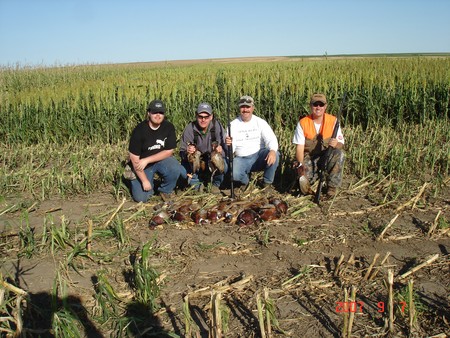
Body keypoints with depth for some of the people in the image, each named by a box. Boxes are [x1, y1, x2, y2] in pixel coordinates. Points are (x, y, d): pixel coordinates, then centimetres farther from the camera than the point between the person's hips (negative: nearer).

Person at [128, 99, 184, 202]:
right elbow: (134, 158, -16)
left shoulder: (169, 127, -11)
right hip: (142, 164, -1)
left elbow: (169, 151, -12)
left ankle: (165, 191, -1)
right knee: (141, 198, -14)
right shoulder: (139, 130, -17)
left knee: (175, 169, -32)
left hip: (162, 160, 2)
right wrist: (144, 181, -18)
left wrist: (147, 160, -20)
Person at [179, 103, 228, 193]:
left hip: (213, 161, 0)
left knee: (223, 167, -30)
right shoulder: (190, 129, -13)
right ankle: (198, 185, 10)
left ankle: (216, 184, 7)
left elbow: (225, 148, -13)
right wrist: (187, 152, -35)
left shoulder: (217, 126, -13)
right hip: (196, 165, 1)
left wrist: (221, 150, -37)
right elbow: (182, 152, -11)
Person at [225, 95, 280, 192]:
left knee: (275, 155, -30)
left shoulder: (260, 122, -1)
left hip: (259, 156, 1)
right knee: (232, 173, -32)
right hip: (241, 160, 0)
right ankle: (244, 180, 8)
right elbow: (231, 148, -8)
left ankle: (266, 183, -4)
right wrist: (228, 144, -34)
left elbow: (271, 139, -13)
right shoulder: (233, 124, -1)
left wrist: (273, 150, -36)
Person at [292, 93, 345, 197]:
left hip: (327, 157, 1)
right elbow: (299, 147, -8)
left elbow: (341, 144, -6)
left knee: (339, 154, -33)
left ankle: (332, 186, -13)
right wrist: (301, 164, -25)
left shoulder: (333, 121, -4)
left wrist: (336, 144, -32)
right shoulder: (302, 123, -6)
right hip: (309, 158, -1)